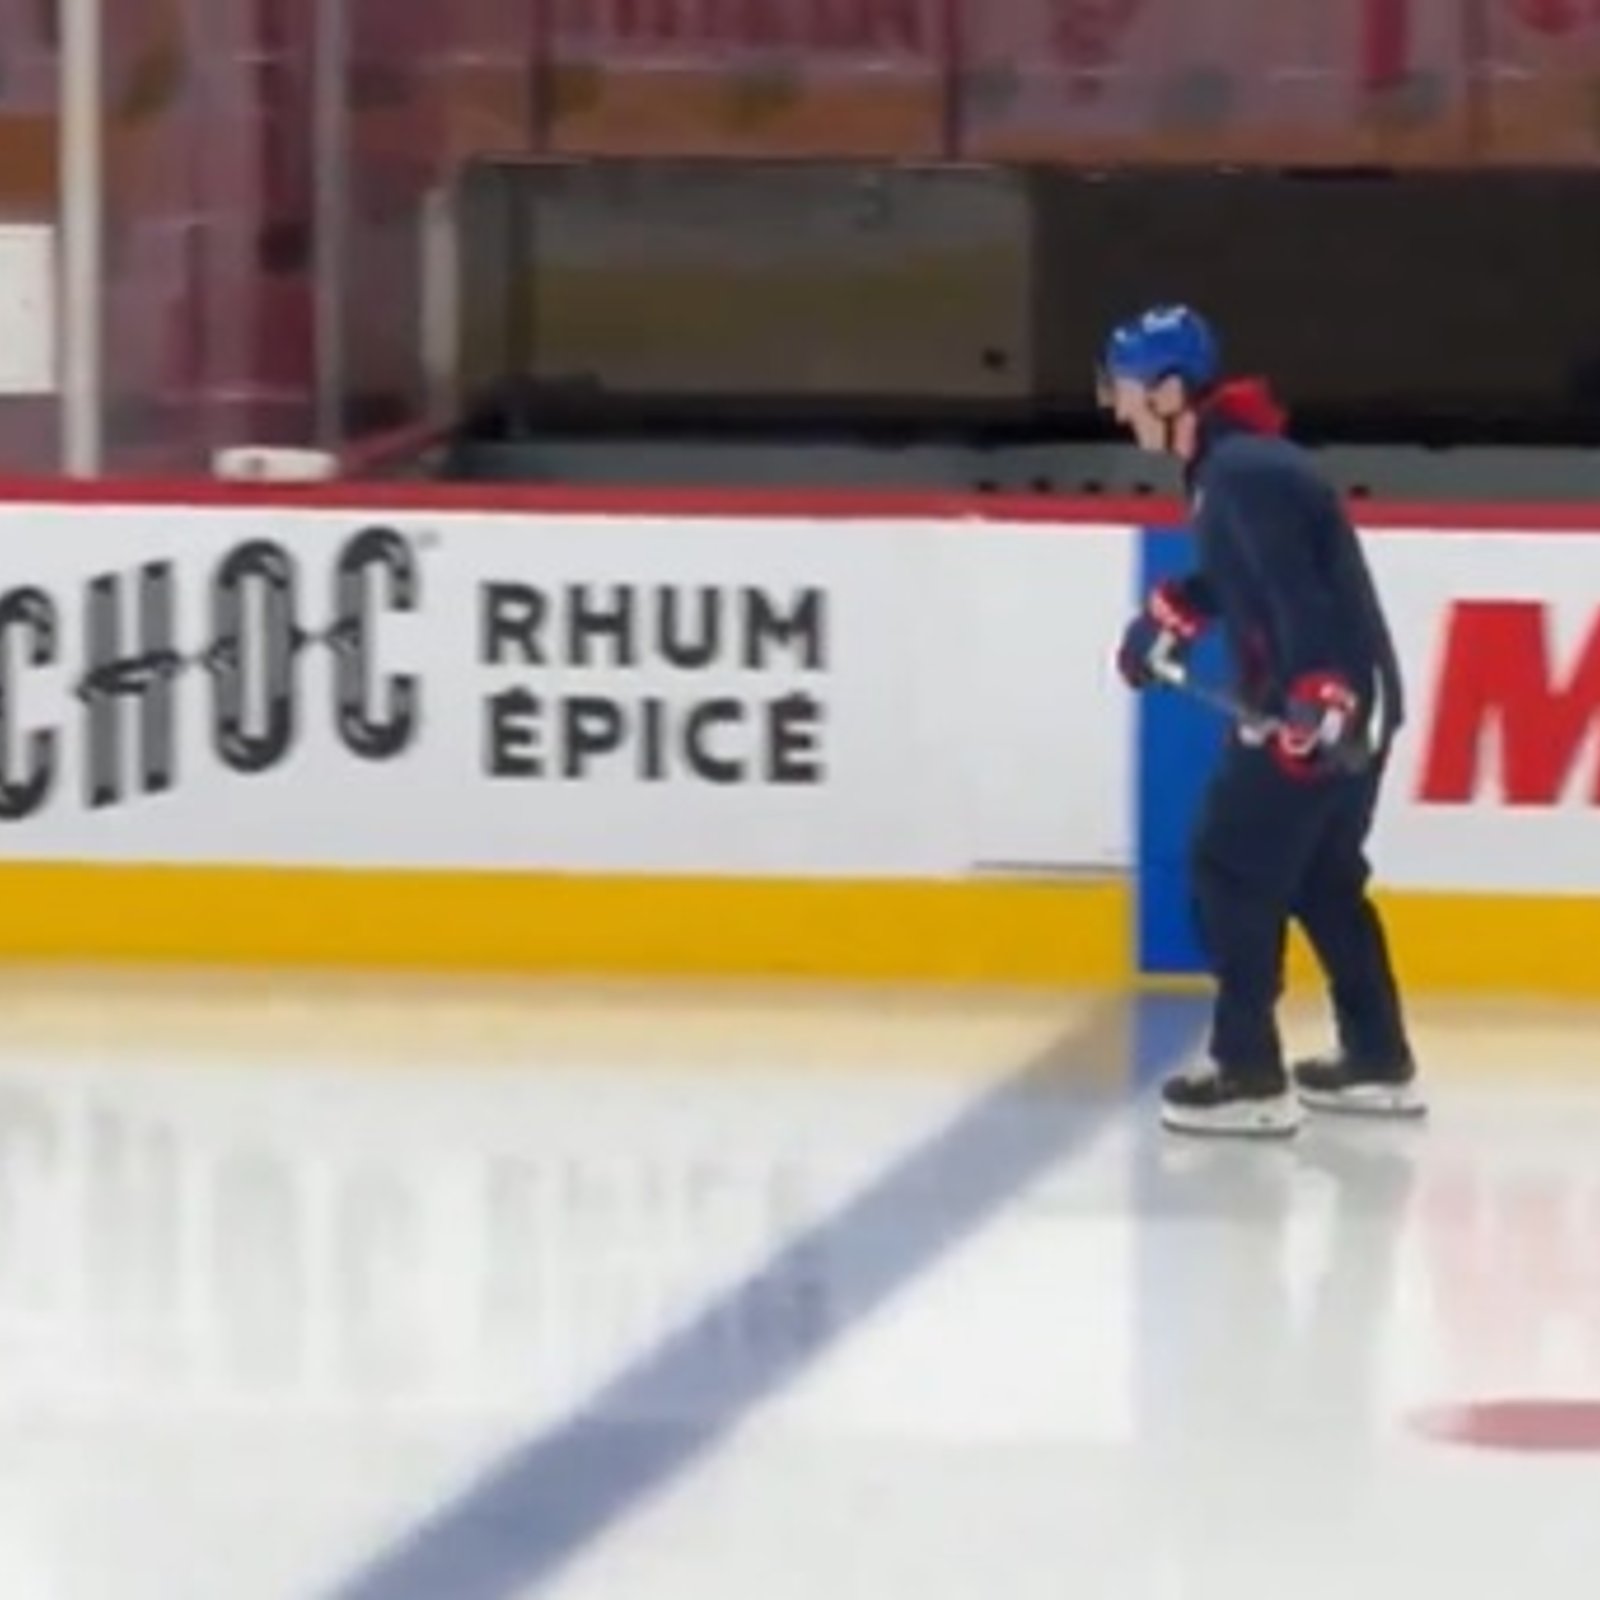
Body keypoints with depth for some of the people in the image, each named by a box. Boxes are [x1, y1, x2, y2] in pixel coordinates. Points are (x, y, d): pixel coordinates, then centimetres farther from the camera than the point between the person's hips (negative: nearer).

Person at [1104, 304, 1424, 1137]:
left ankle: (1249, 1076, -5)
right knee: (1322, 879, 19)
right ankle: (1380, 1062, 24)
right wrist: (1169, 616, 32)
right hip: (1352, 699, 10)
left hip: (1324, 710, -10)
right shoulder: (1229, 461, 12)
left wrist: (1319, 700, -37)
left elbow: (1298, 589, -29)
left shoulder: (1241, 473, -20)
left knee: (1231, 869, -5)